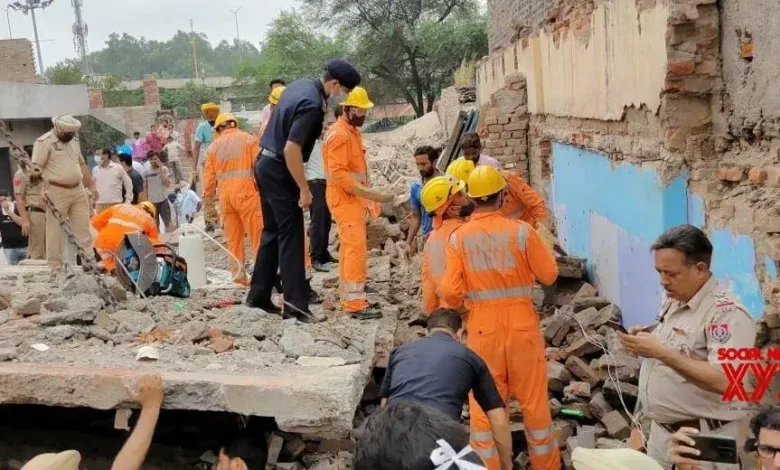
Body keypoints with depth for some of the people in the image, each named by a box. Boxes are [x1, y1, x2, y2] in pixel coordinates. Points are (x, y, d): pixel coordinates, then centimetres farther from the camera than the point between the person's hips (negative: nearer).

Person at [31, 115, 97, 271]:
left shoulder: (73, 142, 17)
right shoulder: (44, 142, -7)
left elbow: (82, 165, 24)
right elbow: (36, 168, -12)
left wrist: (92, 185, 20)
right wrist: (43, 191, -21)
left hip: (78, 190, 7)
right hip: (57, 192, -7)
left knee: (84, 228, 7)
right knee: (55, 230, -2)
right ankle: (56, 267, 3)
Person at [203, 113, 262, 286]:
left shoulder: (214, 146, 12)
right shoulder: (248, 139, 1)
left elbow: (209, 174, 12)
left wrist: (208, 194, 24)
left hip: (225, 195, 4)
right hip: (246, 193, -4)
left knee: (233, 238, 10)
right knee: (258, 235, -3)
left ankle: (239, 276, 12)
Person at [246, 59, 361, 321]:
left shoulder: (301, 85, 7)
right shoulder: (312, 104, -22)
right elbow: (291, 149, -26)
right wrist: (304, 189, -20)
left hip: (264, 163, 10)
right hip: (278, 170, -10)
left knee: (273, 231, 15)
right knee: (291, 236, -5)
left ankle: (258, 294, 19)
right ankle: (295, 301, -4)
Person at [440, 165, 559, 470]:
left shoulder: (458, 238, -8)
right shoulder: (521, 231, -11)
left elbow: (450, 291, -10)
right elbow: (549, 274, -4)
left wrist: (456, 308, 12)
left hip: (482, 329, 1)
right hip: (522, 326, 0)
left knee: (484, 404, 11)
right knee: (534, 400, 14)